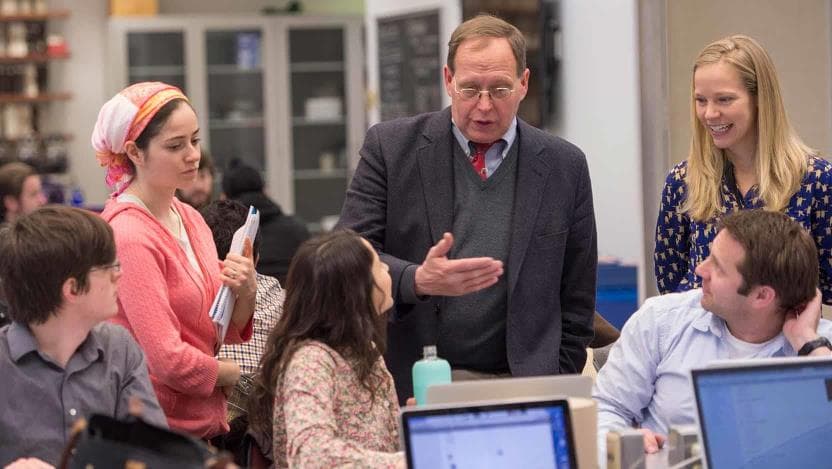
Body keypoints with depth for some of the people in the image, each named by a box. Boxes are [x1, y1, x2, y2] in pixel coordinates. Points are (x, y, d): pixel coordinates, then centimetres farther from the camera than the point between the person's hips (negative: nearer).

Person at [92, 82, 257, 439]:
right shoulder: (129, 235, -18)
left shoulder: (190, 219, 6)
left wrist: (245, 293, -10)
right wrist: (231, 372, -5)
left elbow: (225, 332, 10)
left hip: (206, 423, 7)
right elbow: (167, 359, -22)